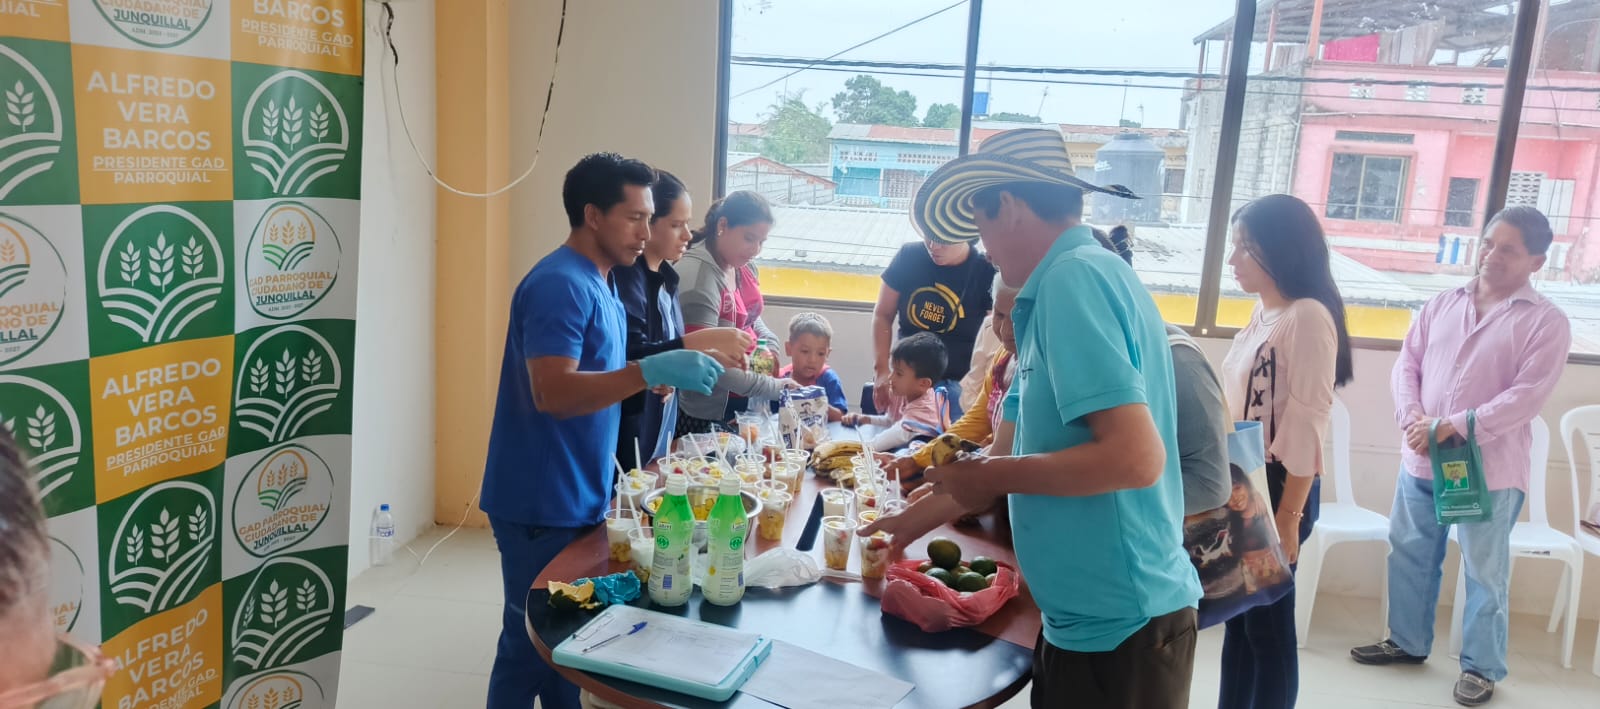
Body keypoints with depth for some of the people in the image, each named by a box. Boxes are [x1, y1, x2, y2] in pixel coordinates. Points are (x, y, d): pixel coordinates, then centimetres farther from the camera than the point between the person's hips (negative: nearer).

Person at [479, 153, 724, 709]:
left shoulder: (598, 284, 12)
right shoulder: (560, 284, -17)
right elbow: (553, 394, -27)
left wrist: (663, 374, 4)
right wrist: (649, 371, -32)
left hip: (577, 501, 9)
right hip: (542, 506, -9)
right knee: (533, 646, 3)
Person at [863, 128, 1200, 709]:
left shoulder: (1073, 277, -18)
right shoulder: (1081, 277, 10)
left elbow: (1136, 457, -27)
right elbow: (1014, 447, 16)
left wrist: (992, 477, -14)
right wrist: (917, 518, 24)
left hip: (1118, 623, -8)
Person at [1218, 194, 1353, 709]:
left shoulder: (1308, 317, -16)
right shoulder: (1264, 312, 10)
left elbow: (1306, 424, -19)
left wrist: (1288, 517, -18)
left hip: (1279, 485, -8)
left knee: (1268, 620, 5)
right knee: (1237, 615, 16)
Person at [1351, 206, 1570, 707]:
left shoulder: (1546, 322, -7)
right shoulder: (1443, 304, 8)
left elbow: (1527, 396, -15)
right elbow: (1407, 363, 5)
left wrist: (1455, 426, -23)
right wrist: (1412, 419, -12)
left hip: (1490, 469, -5)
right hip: (1421, 460, 5)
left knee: (1485, 573, 7)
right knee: (1409, 555, 16)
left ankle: (1481, 667, 23)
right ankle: (1407, 641, 34)